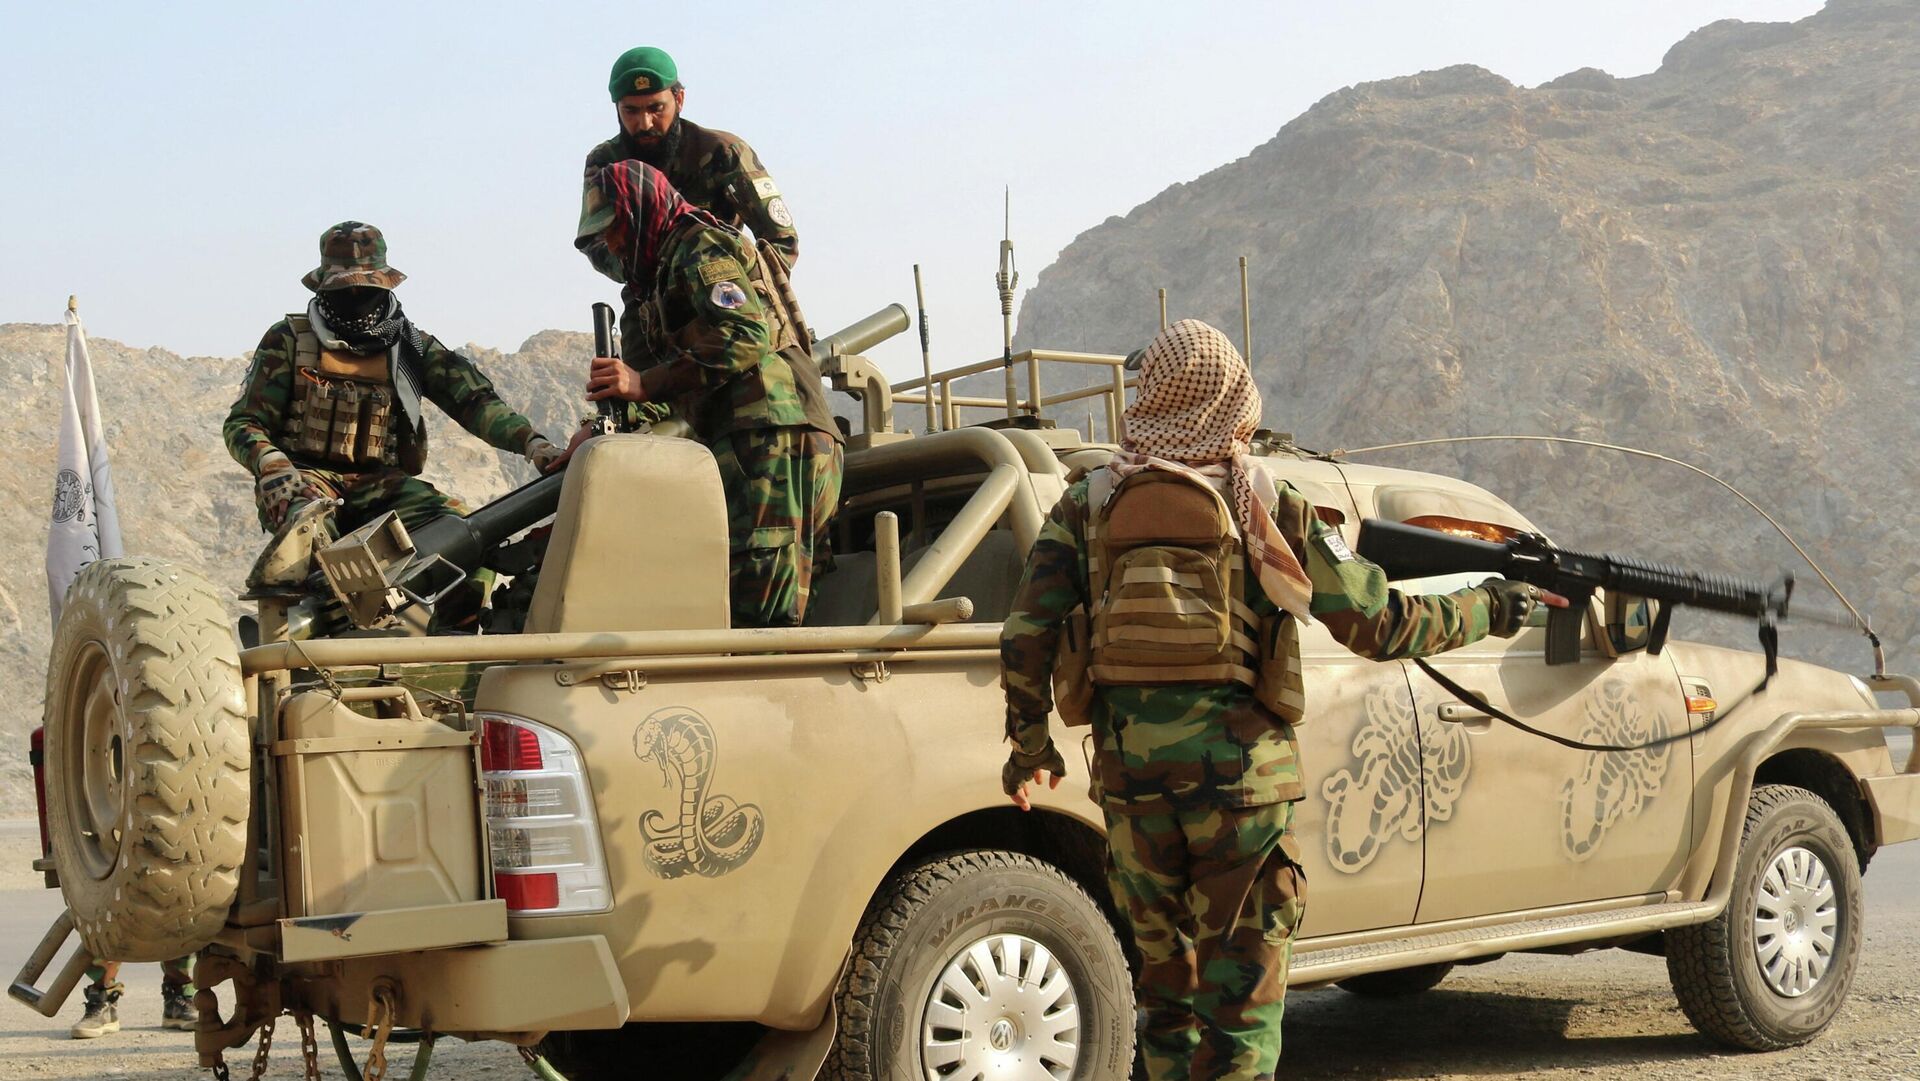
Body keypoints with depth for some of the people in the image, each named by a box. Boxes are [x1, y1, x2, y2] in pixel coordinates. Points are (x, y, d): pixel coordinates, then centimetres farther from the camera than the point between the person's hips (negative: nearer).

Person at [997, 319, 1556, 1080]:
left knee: (1166, 987, 18)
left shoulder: (1088, 505, 6)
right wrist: (1489, 610, 18)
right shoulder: (1268, 507, 0)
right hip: (1239, 774, -3)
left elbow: (1025, 639, 0)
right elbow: (1381, 626, 2)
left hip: (1130, 778, 3)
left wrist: (1029, 745, 16)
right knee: (1240, 995, 4)